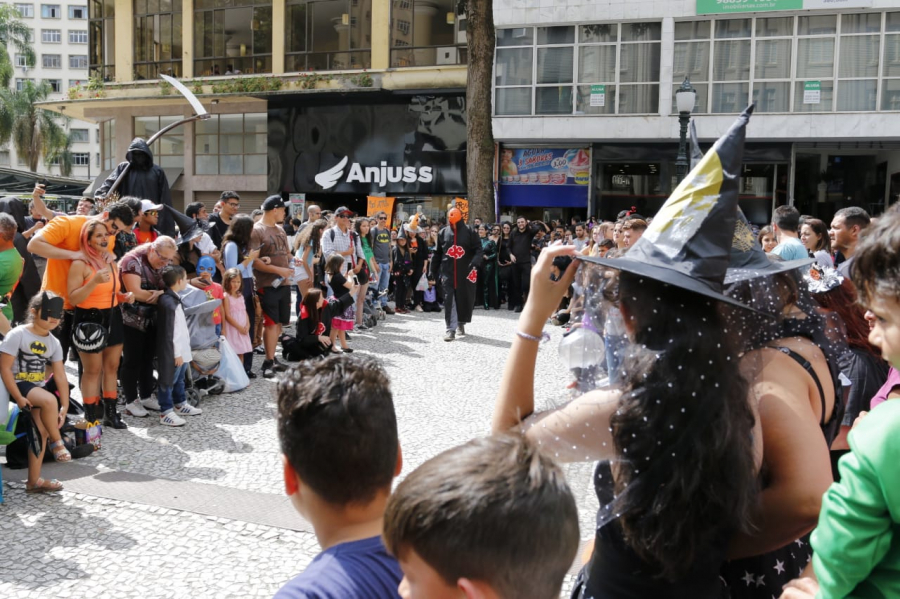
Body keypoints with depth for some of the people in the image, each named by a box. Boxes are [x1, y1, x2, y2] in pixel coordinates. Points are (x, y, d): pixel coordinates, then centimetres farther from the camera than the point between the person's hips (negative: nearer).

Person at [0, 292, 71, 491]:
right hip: (19, 385, -6)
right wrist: (19, 398, -19)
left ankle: (33, 480, 7)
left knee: (42, 430, -3)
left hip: (38, 388, 7)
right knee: (49, 400, -34)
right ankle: (57, 442, -13)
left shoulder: (54, 343, 6)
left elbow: (60, 376, 4)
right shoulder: (18, 335, -11)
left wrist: (64, 407, -3)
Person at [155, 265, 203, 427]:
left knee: (179, 379, 22)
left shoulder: (174, 299, 12)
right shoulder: (168, 302, -21)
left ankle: (180, 404, 36)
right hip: (172, 352, -10)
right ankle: (166, 413, 5)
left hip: (181, 350, 10)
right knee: (168, 381, -1)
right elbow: (169, 331, -22)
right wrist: (177, 353, -20)